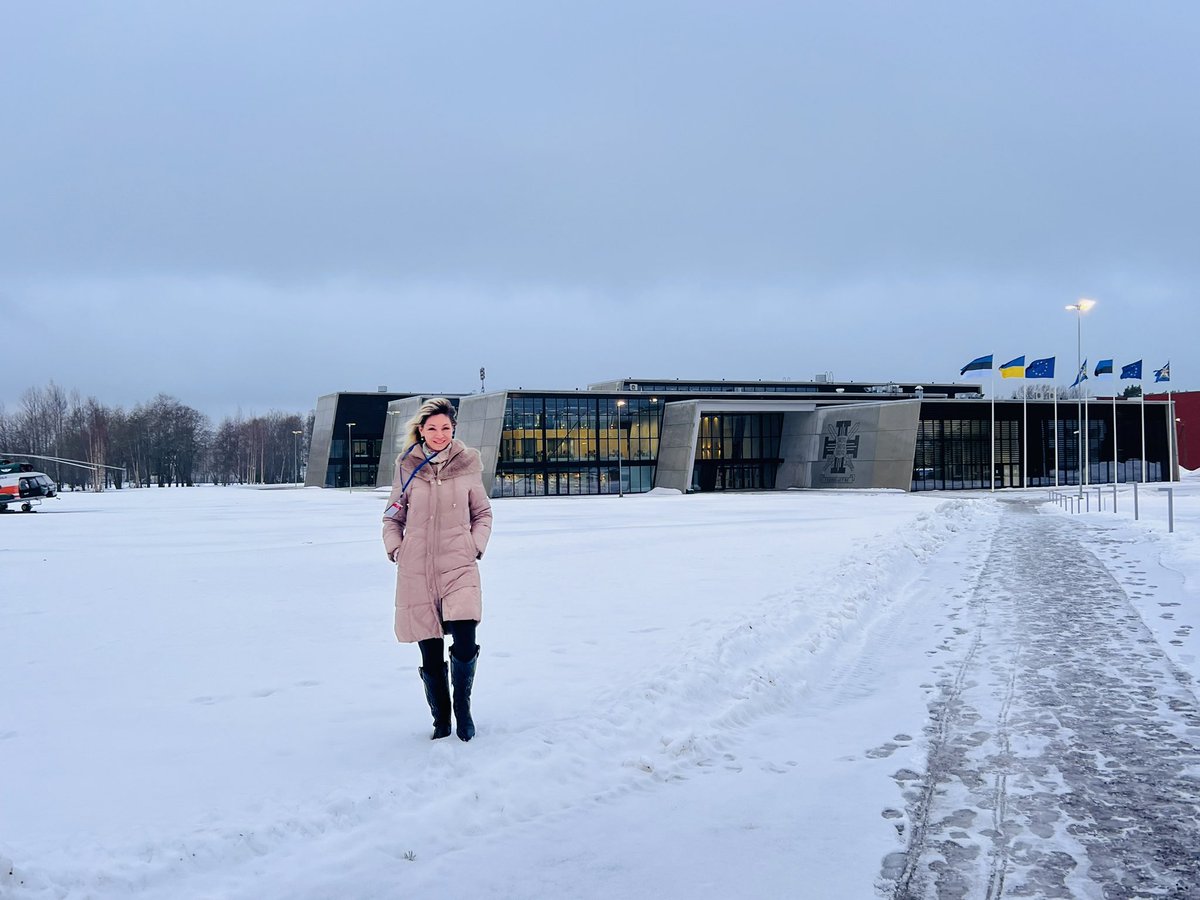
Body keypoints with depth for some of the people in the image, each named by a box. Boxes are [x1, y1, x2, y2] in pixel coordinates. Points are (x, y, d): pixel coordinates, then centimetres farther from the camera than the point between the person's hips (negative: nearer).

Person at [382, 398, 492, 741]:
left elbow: (483, 514, 13)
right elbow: (393, 517, 14)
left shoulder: (468, 464, 3)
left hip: (459, 569, -1)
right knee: (430, 655, 6)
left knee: (465, 645, -15)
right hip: (416, 572, 1)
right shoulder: (407, 467, 4)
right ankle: (441, 720, 25)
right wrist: (395, 549, 1)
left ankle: (463, 707, 10)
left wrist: (475, 547, 0)